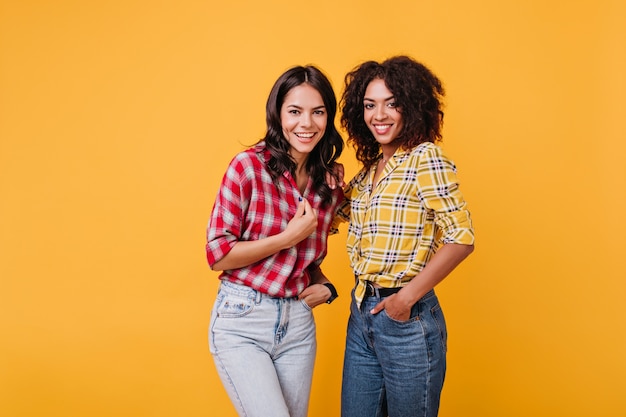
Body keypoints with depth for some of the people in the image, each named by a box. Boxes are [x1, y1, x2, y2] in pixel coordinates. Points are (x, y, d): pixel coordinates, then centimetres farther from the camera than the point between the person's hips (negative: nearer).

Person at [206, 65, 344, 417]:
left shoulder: (330, 185, 5)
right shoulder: (249, 166, -12)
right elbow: (217, 254, -12)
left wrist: (326, 286, -1)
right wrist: (288, 237, -17)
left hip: (298, 322, 6)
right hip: (242, 321, -5)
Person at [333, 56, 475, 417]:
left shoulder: (425, 157, -13)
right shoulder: (371, 167, 10)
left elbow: (461, 238, -19)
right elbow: (341, 212, 22)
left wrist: (407, 297, -18)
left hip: (407, 318, -7)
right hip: (362, 314, 7)